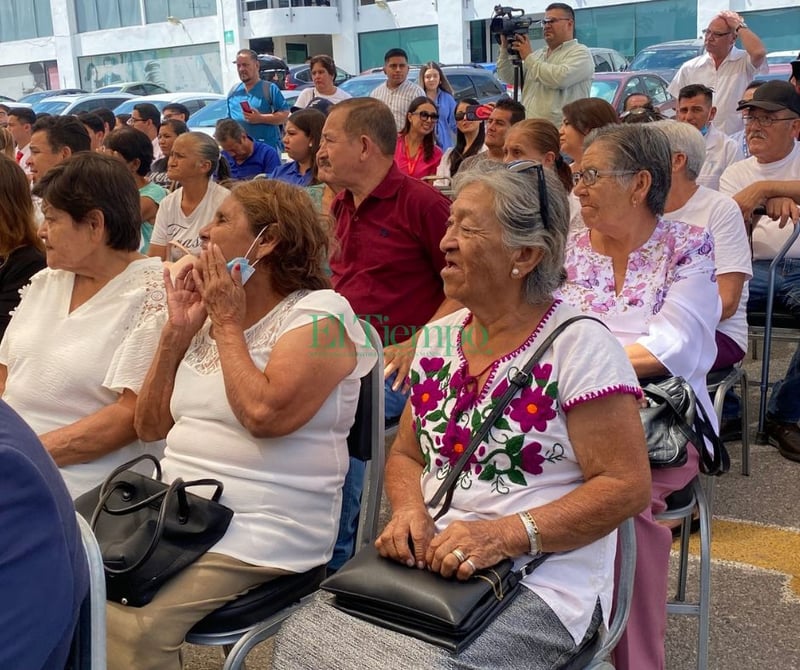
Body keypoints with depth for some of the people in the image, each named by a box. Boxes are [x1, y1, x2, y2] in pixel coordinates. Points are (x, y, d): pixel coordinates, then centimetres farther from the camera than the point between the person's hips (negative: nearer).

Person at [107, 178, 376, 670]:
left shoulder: (319, 312, -8)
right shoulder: (212, 312, 15)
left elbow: (264, 414, -24)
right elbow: (150, 426, 14)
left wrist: (228, 323, -11)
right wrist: (178, 331, 3)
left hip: (260, 532, -7)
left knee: (131, 625, -25)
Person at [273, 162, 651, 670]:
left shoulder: (579, 346, -10)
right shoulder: (440, 339, 10)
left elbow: (626, 486, -13)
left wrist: (504, 535, -21)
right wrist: (410, 511, -5)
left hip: (541, 585, -5)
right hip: (431, 562, 5)